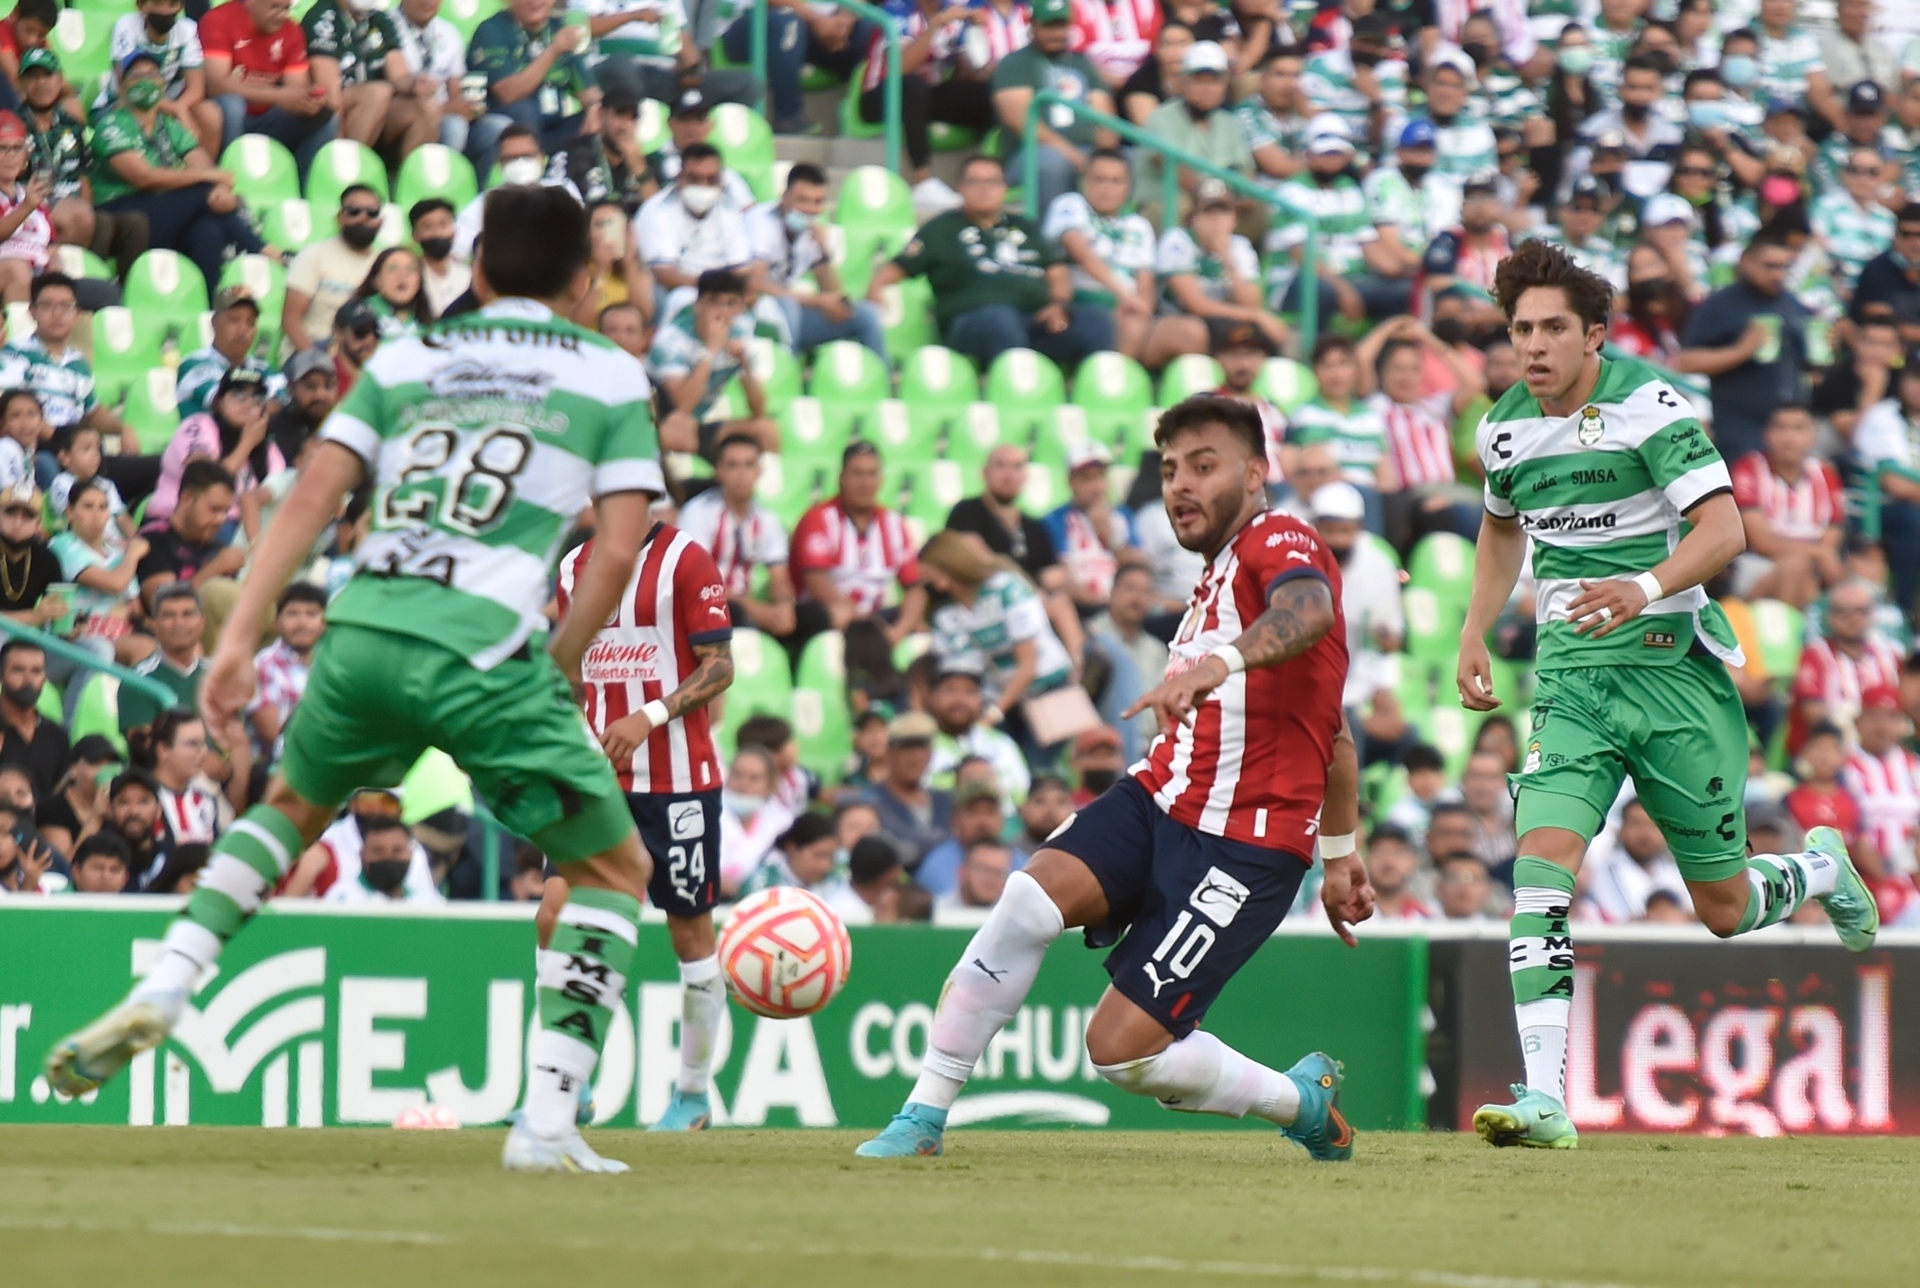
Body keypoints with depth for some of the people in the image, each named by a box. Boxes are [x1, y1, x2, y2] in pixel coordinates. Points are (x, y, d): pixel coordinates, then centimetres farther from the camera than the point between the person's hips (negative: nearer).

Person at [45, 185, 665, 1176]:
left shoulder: (403, 360, 20)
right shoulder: (611, 377, 13)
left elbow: (313, 496, 9)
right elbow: (619, 548, 2)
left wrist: (239, 638, 6)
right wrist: (558, 670, 13)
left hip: (362, 628, 4)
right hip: (487, 648, -4)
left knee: (293, 803, 33)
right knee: (613, 870, 12)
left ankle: (160, 991, 14)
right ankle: (546, 1120, -2)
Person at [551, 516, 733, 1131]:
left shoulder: (686, 561, -5)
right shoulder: (575, 566, 12)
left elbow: (720, 667, -9)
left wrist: (649, 717, -20)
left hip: (679, 777, -4)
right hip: (595, 775, 4)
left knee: (690, 929, 4)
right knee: (558, 908, -11)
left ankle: (693, 1092, 16)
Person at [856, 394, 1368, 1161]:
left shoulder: (1278, 544, -9)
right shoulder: (1218, 578, 21)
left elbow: (1310, 610, -37)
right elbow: (1332, 733, 30)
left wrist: (1220, 663, -56)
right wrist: (1340, 852, 36)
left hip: (1244, 848, -8)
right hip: (1159, 801, 8)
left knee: (1119, 1048, -12)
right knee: (1031, 897, -21)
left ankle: (1306, 1103, 14)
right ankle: (924, 1118, -16)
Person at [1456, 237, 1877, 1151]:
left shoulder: (1646, 404, -12)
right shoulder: (1504, 430, 5)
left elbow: (1723, 528, -20)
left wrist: (1645, 587, -37)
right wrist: (1475, 633, 17)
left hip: (1672, 660, -3)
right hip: (1571, 672, 4)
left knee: (1723, 909, 6)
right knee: (1542, 859, -20)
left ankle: (1818, 871, 42)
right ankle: (1543, 1097, -25)